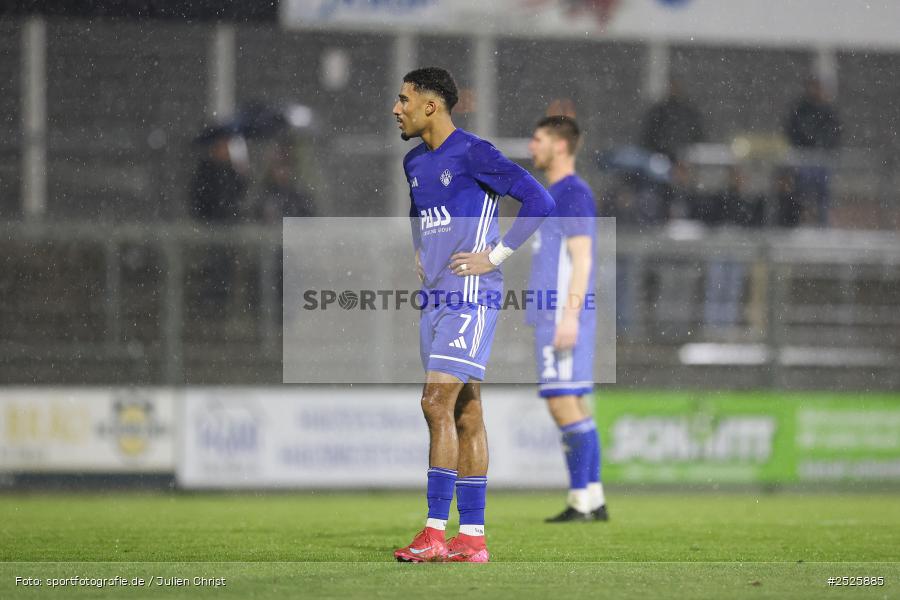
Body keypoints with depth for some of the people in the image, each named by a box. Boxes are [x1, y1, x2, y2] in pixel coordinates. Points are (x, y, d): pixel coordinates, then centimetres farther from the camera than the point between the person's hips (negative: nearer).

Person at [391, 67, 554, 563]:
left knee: (437, 404, -16)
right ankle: (472, 538, 7)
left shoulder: (472, 154, -11)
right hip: (436, 299, 8)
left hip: (470, 298, -8)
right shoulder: (415, 162, 15)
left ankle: (436, 532, -17)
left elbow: (538, 201, -14)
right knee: (465, 416, 7)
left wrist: (496, 256, -14)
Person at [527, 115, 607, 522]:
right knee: (573, 406, 9)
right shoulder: (557, 195, 19)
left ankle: (581, 501, -11)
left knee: (564, 404, -11)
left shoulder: (572, 193, -11)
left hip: (562, 316, -10)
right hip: (553, 316, 10)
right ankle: (592, 500, 11)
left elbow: (581, 260, -17)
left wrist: (569, 316, -22)